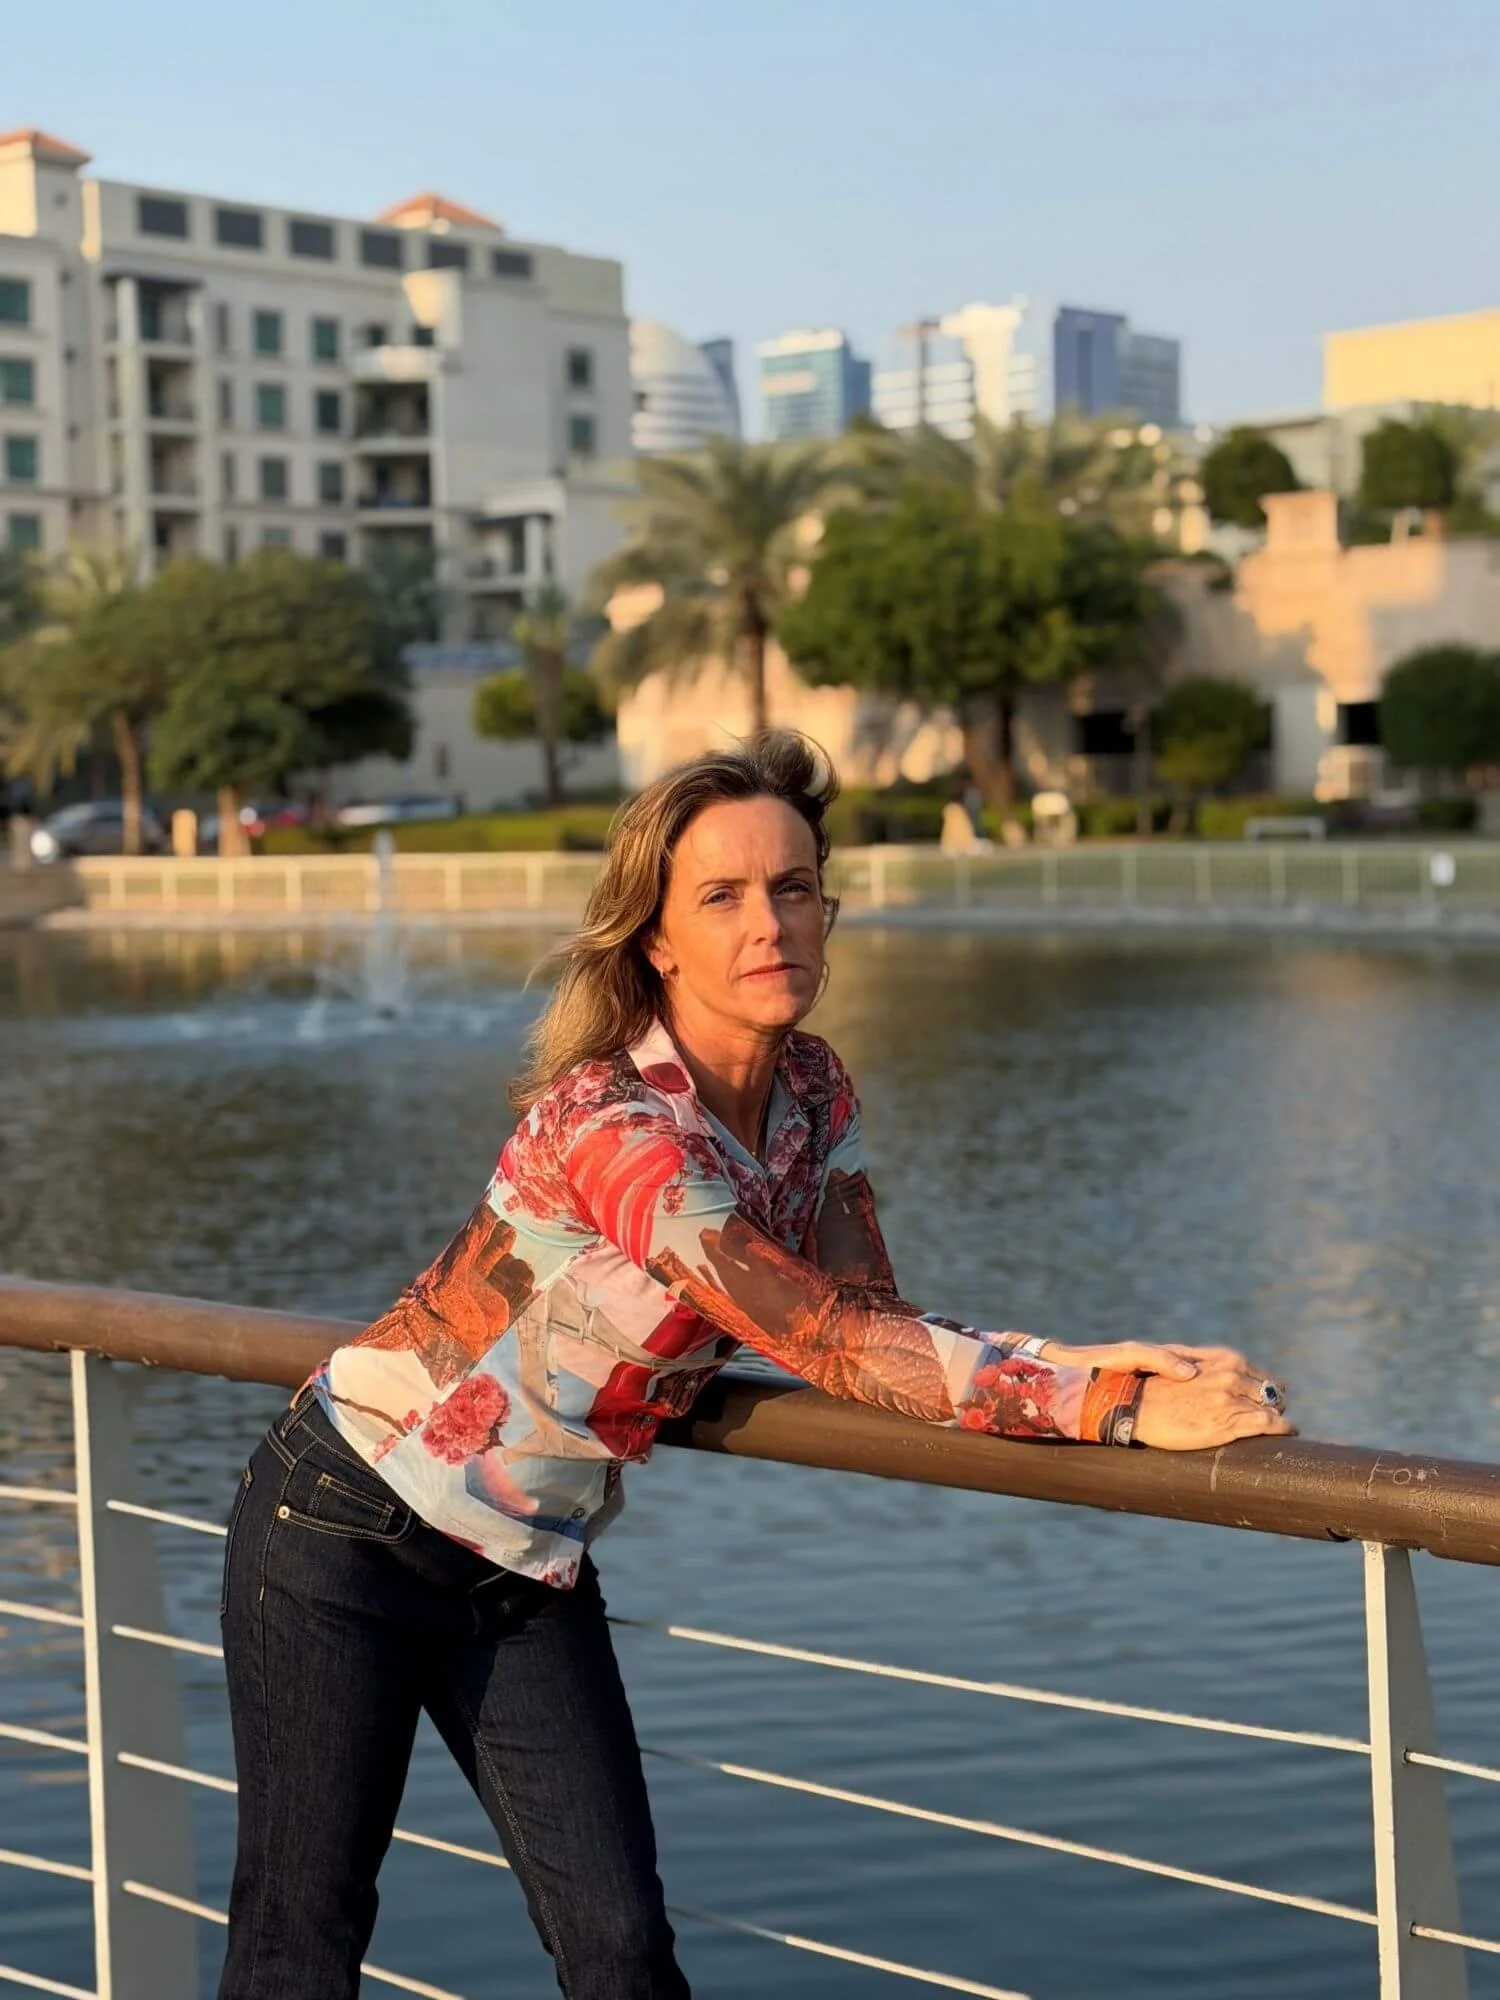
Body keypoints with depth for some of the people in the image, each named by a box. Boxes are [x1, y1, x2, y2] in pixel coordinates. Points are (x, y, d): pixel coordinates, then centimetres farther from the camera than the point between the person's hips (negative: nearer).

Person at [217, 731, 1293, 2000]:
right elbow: (832, 1346, -35)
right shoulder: (614, 1128, -30)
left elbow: (877, 1315, -7)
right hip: (354, 1530, -6)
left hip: (533, 1569, 7)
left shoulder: (812, 1093, -5)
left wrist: (1079, 1358, -23)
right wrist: (1116, 1407, -37)